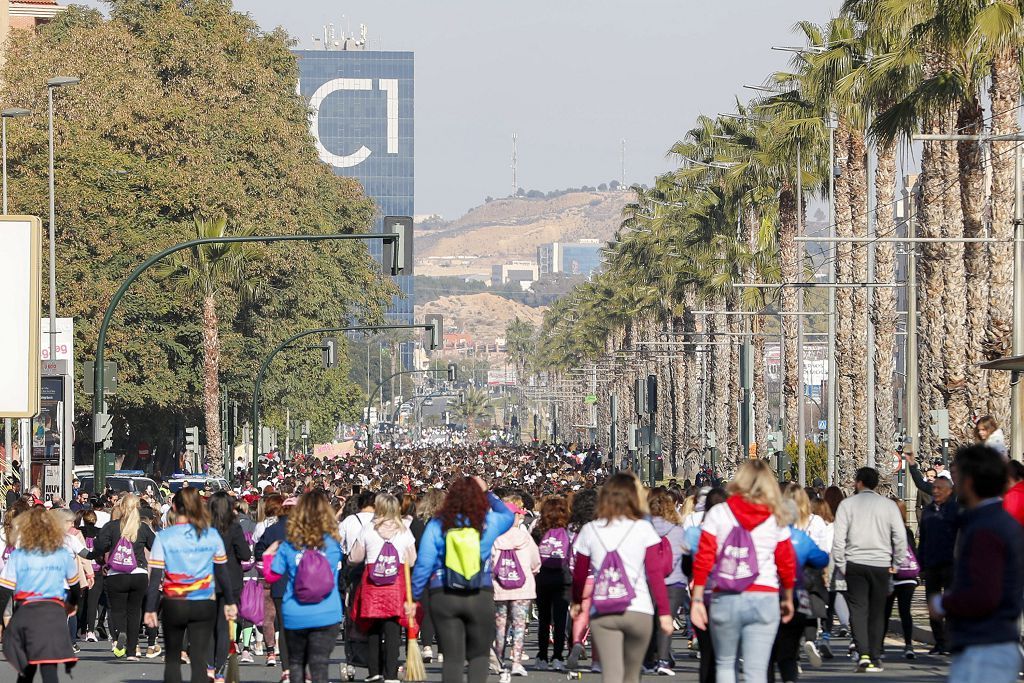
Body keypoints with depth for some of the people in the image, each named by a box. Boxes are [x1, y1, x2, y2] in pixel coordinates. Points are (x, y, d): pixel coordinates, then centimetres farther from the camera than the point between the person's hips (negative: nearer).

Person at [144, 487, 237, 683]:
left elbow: (155, 577, -7)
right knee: (199, 659, 0)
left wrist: (150, 609, -3)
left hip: (173, 605, -1)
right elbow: (222, 572, 7)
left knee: (172, 657, 16)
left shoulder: (164, 537, -7)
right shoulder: (212, 535, -1)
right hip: (205, 606, 1)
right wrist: (230, 602, 17)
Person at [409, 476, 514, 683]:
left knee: (452, 658, 5)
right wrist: (487, 493, 30)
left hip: (443, 597, 0)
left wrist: (414, 597, 4)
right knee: (479, 655, 11)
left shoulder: (437, 525, -1)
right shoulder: (488, 522, 1)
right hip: (481, 597, 0)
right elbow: (508, 515, 24)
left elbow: (423, 564, -3)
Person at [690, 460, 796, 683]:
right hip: (764, 599, 0)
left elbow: (703, 561, -4)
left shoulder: (718, 514, 0)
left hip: (725, 600, 0)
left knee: (724, 664, 18)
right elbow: (787, 564, 8)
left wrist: (697, 600, 1)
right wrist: (788, 599, 22)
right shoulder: (775, 520, 3)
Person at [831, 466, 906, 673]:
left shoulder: (847, 504, 0)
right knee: (877, 612, 9)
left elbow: (838, 538, -4)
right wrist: (896, 563, 10)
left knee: (858, 610, -1)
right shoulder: (889, 505, 4)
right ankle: (875, 659, 8)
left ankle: (863, 654, -17)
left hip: (855, 563, -1)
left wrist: (840, 565, 4)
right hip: (881, 564, 1)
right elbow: (901, 537, 1)